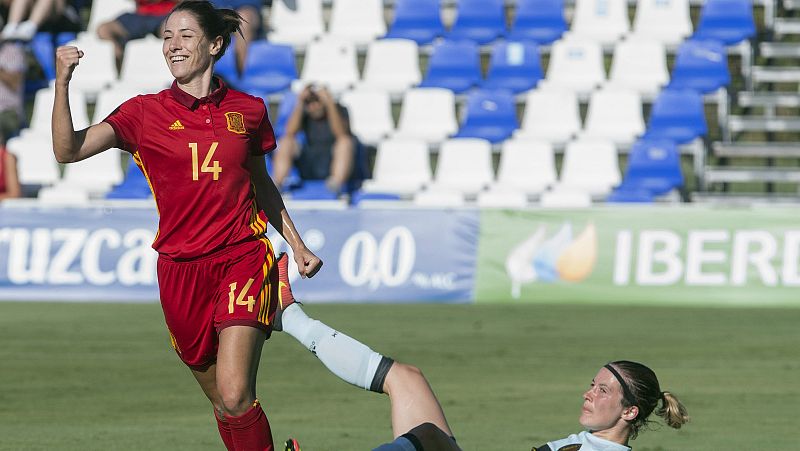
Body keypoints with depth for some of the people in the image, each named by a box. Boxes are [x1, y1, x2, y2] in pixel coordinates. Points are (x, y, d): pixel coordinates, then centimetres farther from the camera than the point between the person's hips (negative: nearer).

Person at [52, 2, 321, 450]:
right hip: (181, 269, 1)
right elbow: (68, 150, -11)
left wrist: (298, 245, 21)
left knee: (235, 395, -18)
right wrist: (63, 83, -24)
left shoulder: (249, 110, 5)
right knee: (222, 401, 9)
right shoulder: (146, 111, 1)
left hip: (243, 259, -1)